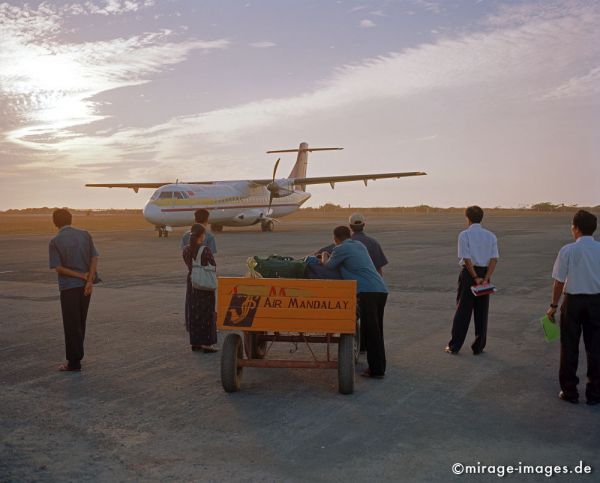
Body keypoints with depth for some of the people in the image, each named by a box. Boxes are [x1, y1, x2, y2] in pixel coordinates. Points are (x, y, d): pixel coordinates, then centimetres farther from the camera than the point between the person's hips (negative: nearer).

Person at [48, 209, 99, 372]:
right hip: (86, 285, 4)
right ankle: (77, 354, 26)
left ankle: (74, 362, 7)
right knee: (80, 321, 16)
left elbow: (58, 268, -14)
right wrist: (89, 280, -9)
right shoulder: (85, 235, 2)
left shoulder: (55, 242, -8)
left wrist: (82, 276, -10)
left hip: (69, 286, -4)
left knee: (71, 324, 3)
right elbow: (94, 258, -4)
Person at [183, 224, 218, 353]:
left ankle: (195, 342, 18)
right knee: (206, 313, 3)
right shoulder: (205, 250, -17)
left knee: (193, 312, 13)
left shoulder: (186, 250, -1)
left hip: (191, 282, 5)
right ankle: (206, 343, 4)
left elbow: (189, 266, 8)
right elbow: (214, 266, -12)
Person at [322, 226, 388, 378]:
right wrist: (331, 257, 39)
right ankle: (379, 368, 21)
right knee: (376, 331, 14)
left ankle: (376, 370, -4)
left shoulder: (340, 249, 2)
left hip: (367, 291, -8)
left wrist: (324, 257, 33)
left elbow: (328, 266, 12)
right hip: (381, 289, 8)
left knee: (371, 331, -5)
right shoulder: (360, 245, 24)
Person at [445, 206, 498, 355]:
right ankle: (478, 347, 15)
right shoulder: (491, 235, 6)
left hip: (469, 273, -3)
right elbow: (494, 258, -5)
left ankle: (454, 346, 10)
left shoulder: (464, 235, -7)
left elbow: (467, 259, -15)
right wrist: (486, 278, -11)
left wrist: (475, 278, -13)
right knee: (481, 311, 10)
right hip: (485, 273, 3)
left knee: (463, 310, 4)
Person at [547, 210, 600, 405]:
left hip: (573, 301, -2)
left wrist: (553, 305, 2)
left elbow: (559, 281, -9)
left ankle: (569, 391, 18)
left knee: (570, 347, 10)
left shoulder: (568, 250, -11)